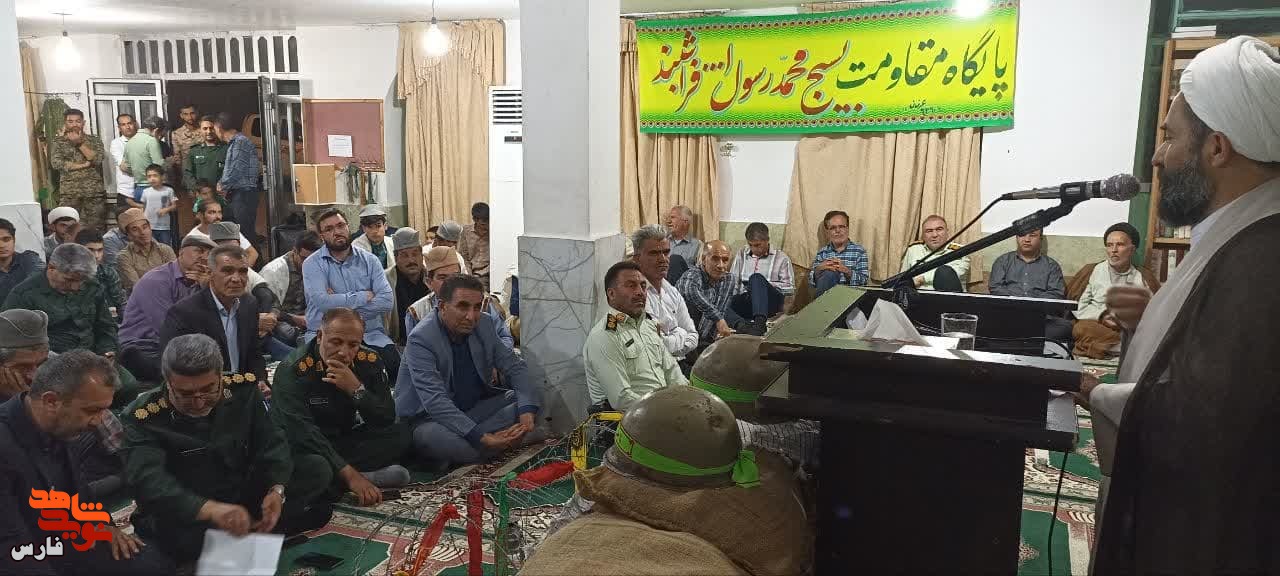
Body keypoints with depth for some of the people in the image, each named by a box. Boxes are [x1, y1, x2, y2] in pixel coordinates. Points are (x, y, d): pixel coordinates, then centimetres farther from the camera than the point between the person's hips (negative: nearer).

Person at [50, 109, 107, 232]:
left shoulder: (94, 140, 10)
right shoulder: (58, 142, 8)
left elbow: (98, 158, -7)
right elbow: (56, 163, -6)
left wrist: (79, 143, -10)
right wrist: (84, 165, -9)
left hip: (94, 191, 0)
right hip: (69, 192, 0)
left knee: (96, 227, 0)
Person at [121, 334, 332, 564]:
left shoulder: (242, 390, -7)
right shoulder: (144, 418, -21)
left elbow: (271, 441, -4)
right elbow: (148, 481, -35)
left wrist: (277, 489, -25)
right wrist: (210, 510, -52)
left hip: (243, 496, 4)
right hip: (188, 514, -3)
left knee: (316, 469, -9)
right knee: (170, 531, -40)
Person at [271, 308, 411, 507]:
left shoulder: (369, 361, -7)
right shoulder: (293, 370, -21)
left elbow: (387, 420, -8)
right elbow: (302, 432, -31)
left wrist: (356, 389, -27)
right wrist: (350, 475, -39)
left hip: (346, 441, 5)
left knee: (400, 433, -16)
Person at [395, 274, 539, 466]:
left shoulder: (486, 324, -2)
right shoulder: (421, 339, -22)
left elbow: (515, 366, 1)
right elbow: (435, 400, -31)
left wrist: (527, 412, -18)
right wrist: (482, 438, -39)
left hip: (477, 408, 6)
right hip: (429, 418, -6)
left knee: (527, 400, -8)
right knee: (435, 437, -38)